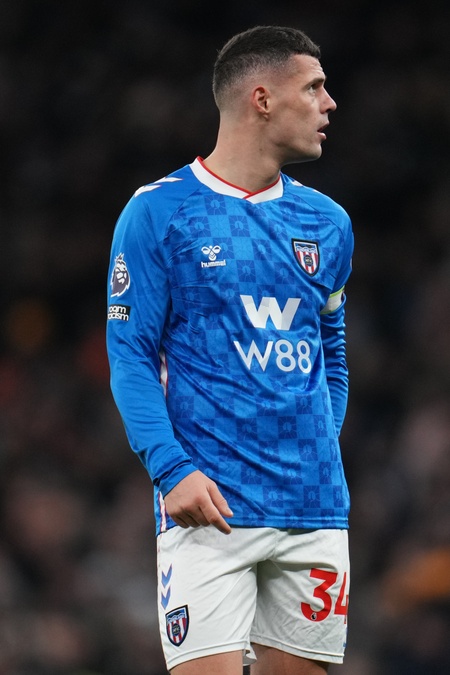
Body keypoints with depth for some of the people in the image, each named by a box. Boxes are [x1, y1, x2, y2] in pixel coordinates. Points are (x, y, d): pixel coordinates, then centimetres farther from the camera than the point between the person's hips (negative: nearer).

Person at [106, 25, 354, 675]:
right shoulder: (159, 212, -1)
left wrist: (325, 449, 12)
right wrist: (171, 468, -15)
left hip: (315, 506, 5)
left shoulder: (327, 222, 14)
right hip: (209, 506, -5)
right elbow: (130, 353, -4)